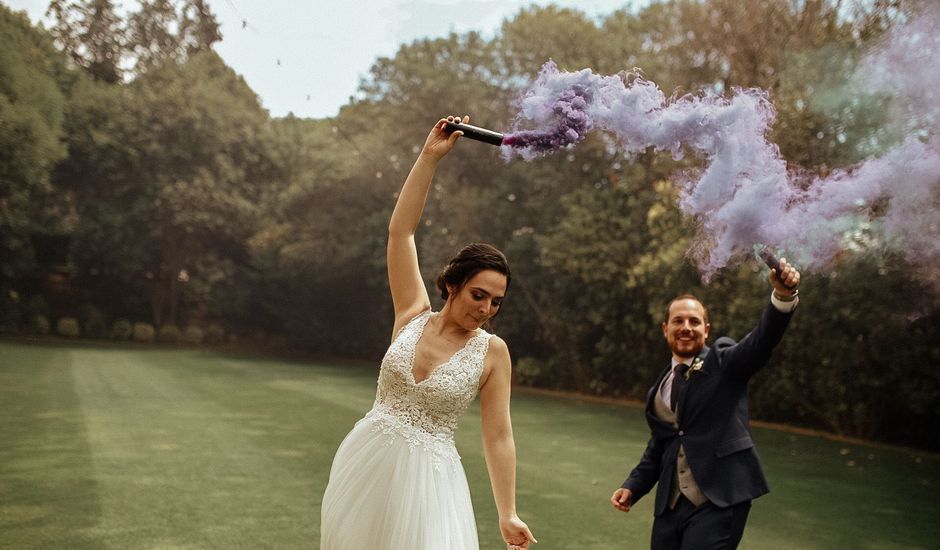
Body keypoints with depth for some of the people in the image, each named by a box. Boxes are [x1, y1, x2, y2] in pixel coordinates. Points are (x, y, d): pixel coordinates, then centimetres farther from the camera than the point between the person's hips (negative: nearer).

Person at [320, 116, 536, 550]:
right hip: (365, 464, 3)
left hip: (425, 476, -2)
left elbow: (498, 436, -5)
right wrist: (430, 156, -9)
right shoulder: (413, 315, -2)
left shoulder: (492, 351, -8)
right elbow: (400, 230, -5)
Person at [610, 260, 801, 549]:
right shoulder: (661, 385, 14)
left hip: (719, 501, -6)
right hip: (671, 503, 6)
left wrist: (783, 295, -37)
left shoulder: (725, 362, -1)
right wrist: (633, 486, 11)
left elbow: (764, 338, -20)